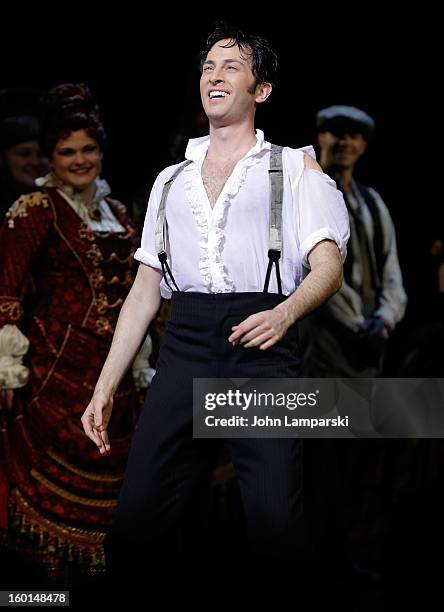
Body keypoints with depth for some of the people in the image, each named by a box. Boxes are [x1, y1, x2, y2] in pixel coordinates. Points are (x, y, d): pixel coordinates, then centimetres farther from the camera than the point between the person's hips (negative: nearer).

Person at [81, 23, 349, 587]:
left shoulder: (294, 168, 12)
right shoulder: (170, 181, 25)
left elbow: (329, 266, 0)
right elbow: (144, 292, 22)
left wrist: (286, 312, -23)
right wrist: (105, 387, 13)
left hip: (262, 352, -3)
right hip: (183, 353, 4)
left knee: (273, 526, -17)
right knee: (135, 527, -9)